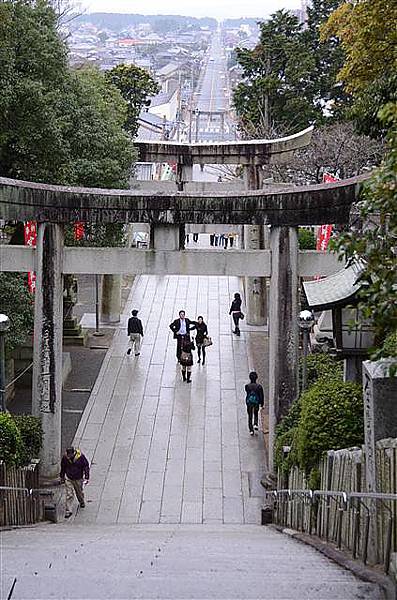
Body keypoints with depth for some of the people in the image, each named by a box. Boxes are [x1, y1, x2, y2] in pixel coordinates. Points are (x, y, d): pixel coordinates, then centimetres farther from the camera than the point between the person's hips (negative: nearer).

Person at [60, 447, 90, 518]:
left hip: (78, 479, 0)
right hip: (68, 479, 0)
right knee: (69, 495, -4)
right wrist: (62, 477, 14)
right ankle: (68, 511, 1)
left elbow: (86, 466, -8)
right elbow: (63, 468, 4)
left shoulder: (80, 456, -20)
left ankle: (82, 502, 50)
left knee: (80, 492, 19)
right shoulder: (65, 457, -14)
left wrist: (87, 477, -9)